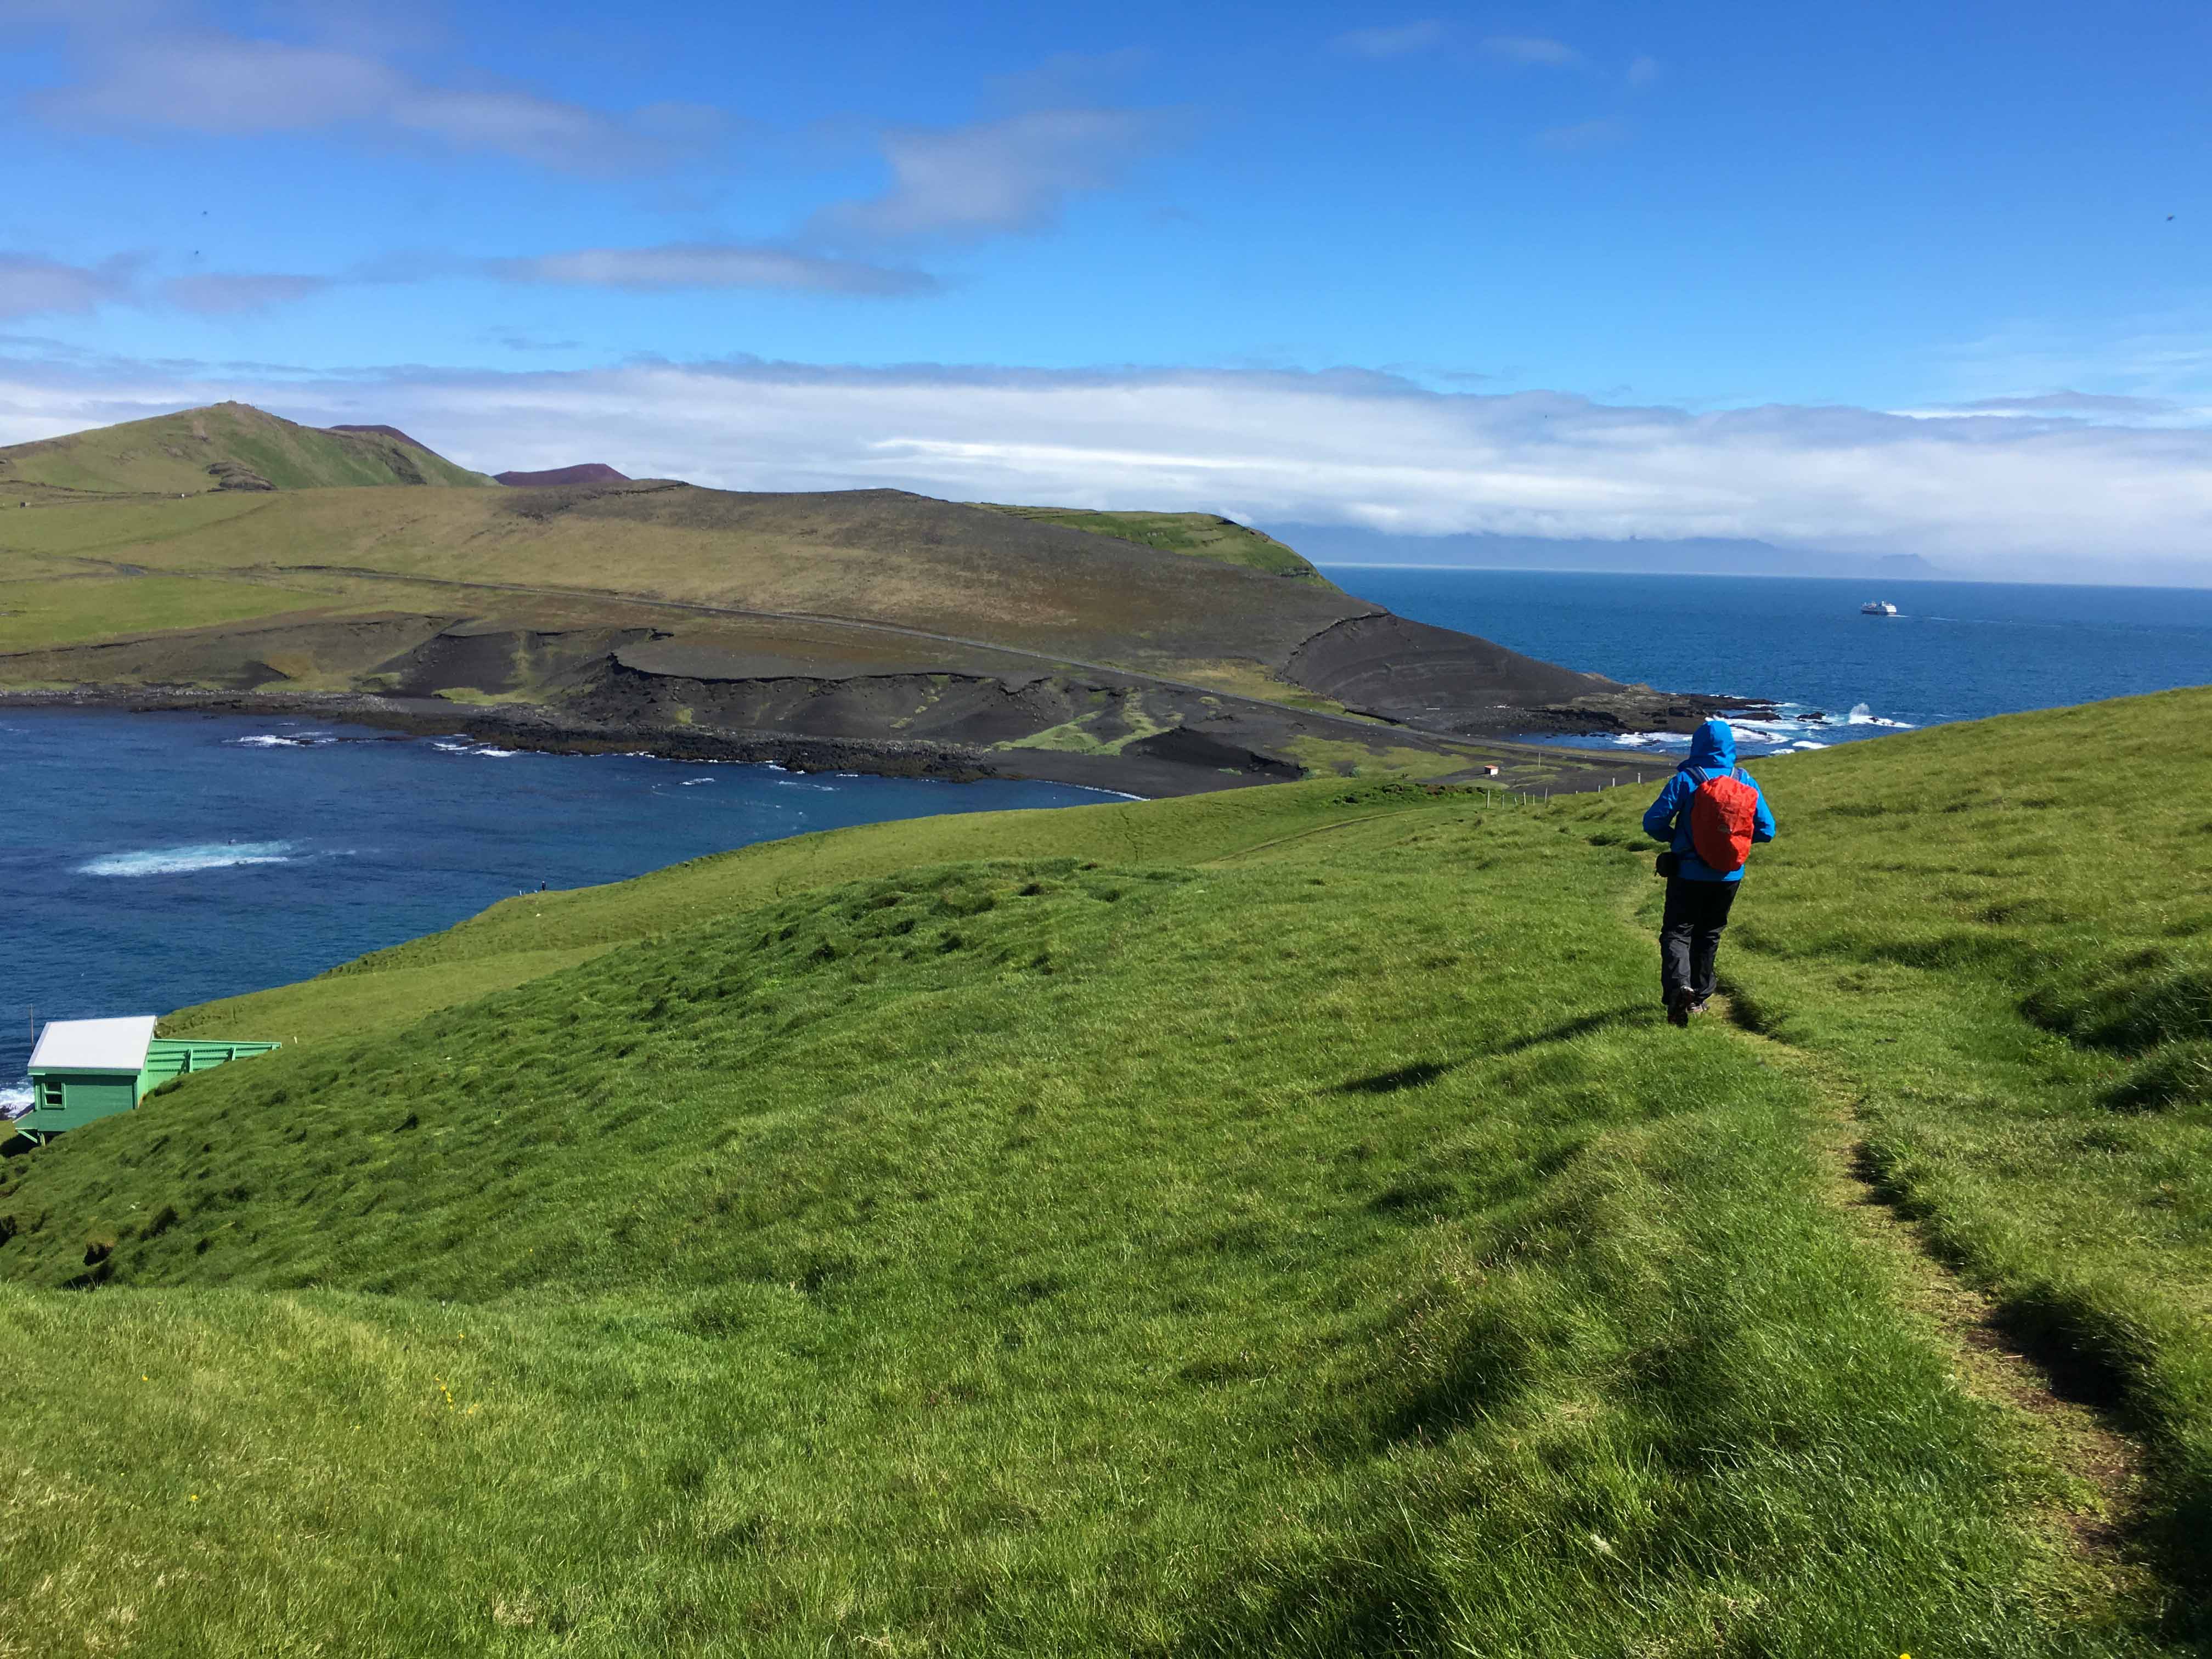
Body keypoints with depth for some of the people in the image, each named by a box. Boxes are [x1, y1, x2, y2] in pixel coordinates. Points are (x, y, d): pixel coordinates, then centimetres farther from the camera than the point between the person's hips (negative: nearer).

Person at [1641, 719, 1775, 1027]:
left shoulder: (1685, 780, -11)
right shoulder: (1746, 782, -1)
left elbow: (1653, 823, -12)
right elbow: (1766, 830, 1)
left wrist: (1674, 838, 8)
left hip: (1689, 872, -3)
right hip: (1729, 874, 4)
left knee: (1677, 932, 2)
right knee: (1709, 934, 18)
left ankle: (1679, 985, -23)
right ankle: (1698, 998, 24)